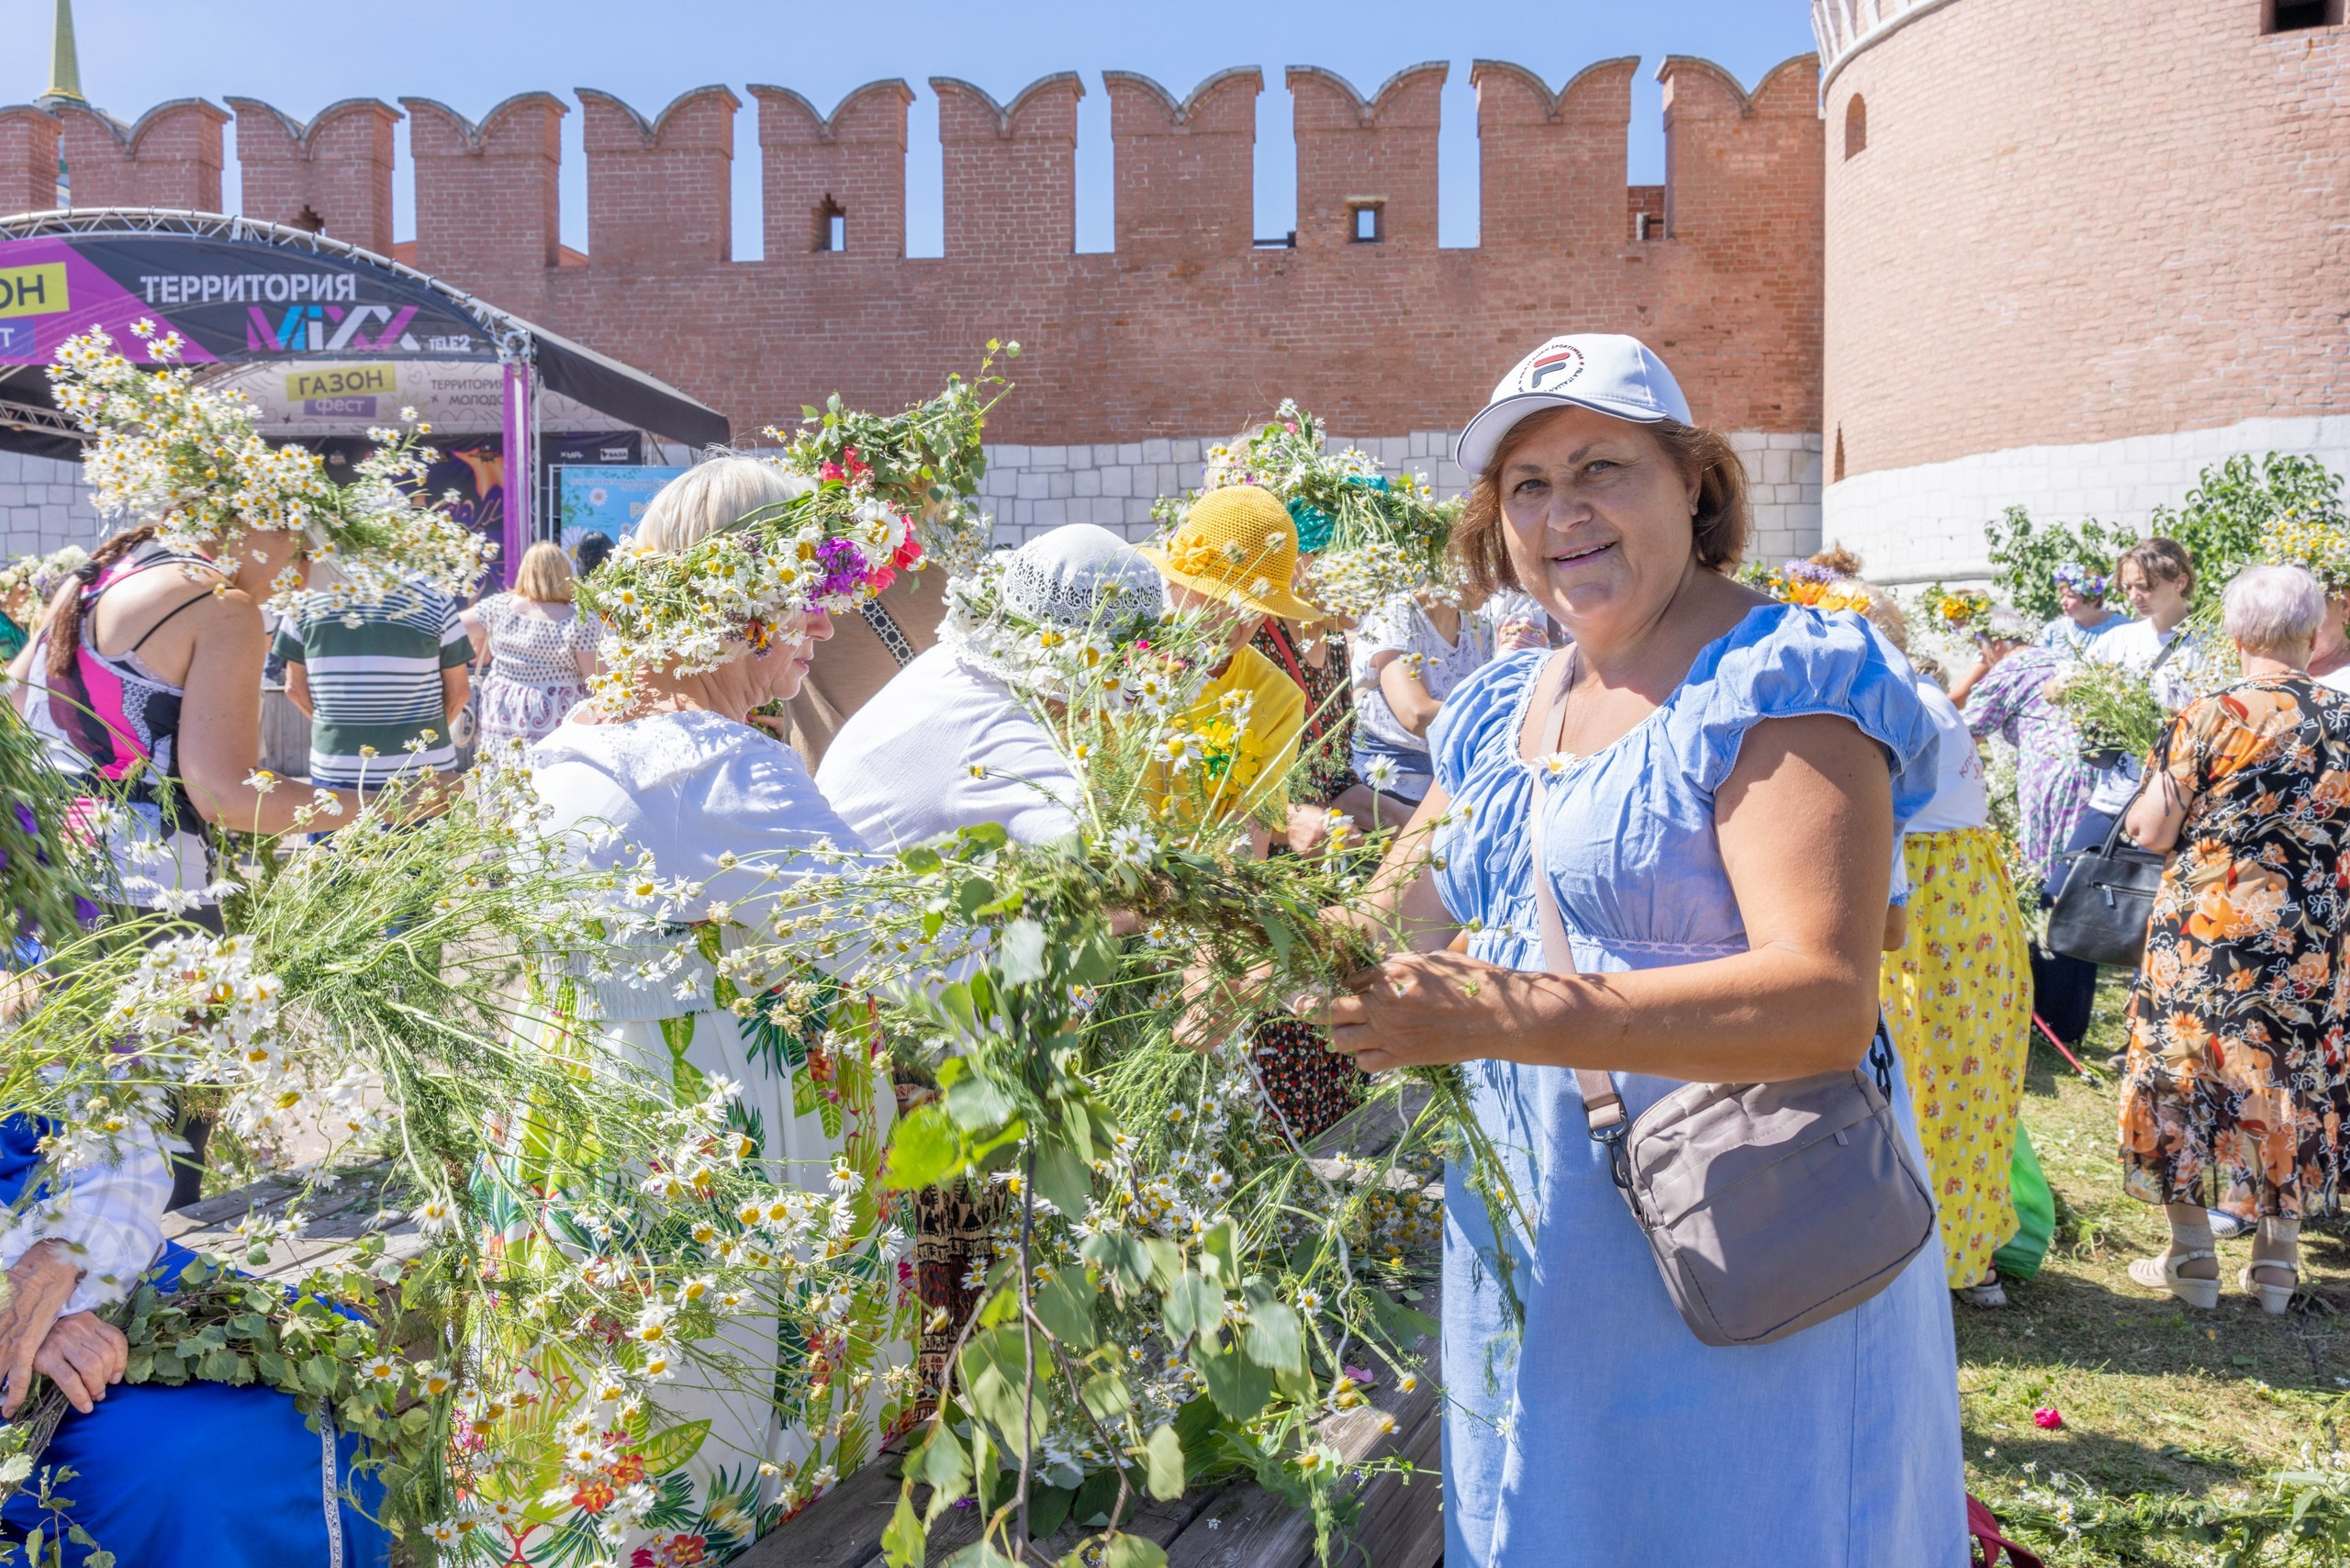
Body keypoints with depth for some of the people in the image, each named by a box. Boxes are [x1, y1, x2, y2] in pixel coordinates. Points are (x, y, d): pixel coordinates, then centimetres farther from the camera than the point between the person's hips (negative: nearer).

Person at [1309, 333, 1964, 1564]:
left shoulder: (1780, 681, -15)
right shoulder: (1497, 711, 9)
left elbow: (1826, 1003, -26)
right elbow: (1395, 924, 13)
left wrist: (1494, 1016, -33)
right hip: (1525, 1267, 7)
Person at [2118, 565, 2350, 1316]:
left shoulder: (2208, 717, -10)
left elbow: (2152, 831, -9)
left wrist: (2145, 796, 11)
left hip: (2207, 933, -4)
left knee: (2187, 1074, 8)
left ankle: (2191, 1260, 12)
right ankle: (2277, 1264, 20)